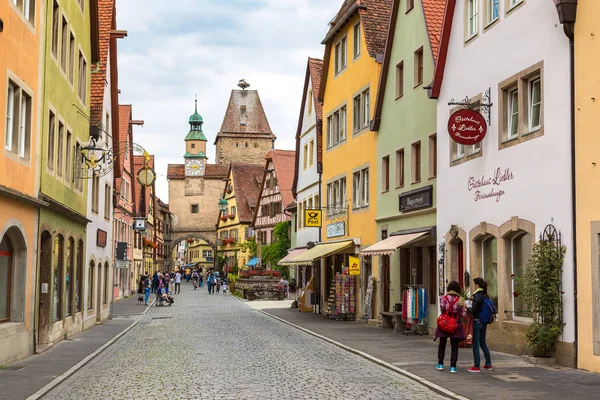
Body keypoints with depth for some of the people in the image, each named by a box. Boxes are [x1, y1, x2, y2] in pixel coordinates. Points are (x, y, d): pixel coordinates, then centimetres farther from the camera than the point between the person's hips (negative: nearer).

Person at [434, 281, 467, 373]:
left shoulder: (443, 298, -5)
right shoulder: (460, 300, -4)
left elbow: (442, 308, -15)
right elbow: (464, 314, -7)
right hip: (456, 325, 0)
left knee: (442, 345, 16)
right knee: (454, 347, 5)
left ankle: (440, 364, 20)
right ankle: (453, 367, 0)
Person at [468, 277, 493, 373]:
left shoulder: (477, 296, -16)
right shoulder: (485, 295, 7)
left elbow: (473, 310, -19)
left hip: (477, 321, -8)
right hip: (484, 322, 8)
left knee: (475, 344, -1)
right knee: (483, 343, 19)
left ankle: (476, 366, 1)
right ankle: (488, 364, 23)